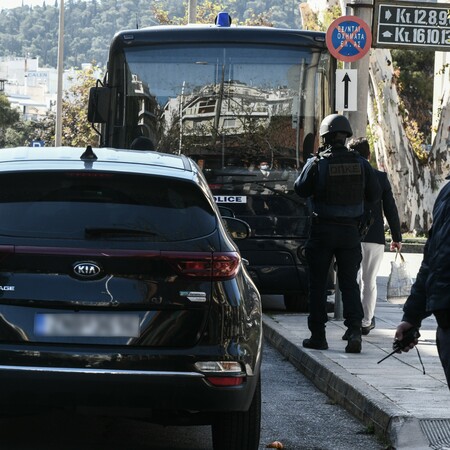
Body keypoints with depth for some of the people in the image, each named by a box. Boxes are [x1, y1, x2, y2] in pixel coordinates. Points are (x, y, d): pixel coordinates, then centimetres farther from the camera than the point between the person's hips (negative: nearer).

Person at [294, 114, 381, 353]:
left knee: (318, 283, 8)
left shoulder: (317, 163, -11)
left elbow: (300, 189, -3)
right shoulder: (360, 163, -2)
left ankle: (318, 335, 9)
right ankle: (354, 329, -9)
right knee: (349, 282, 7)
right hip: (350, 231, 2)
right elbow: (374, 194, 5)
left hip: (322, 230, -2)